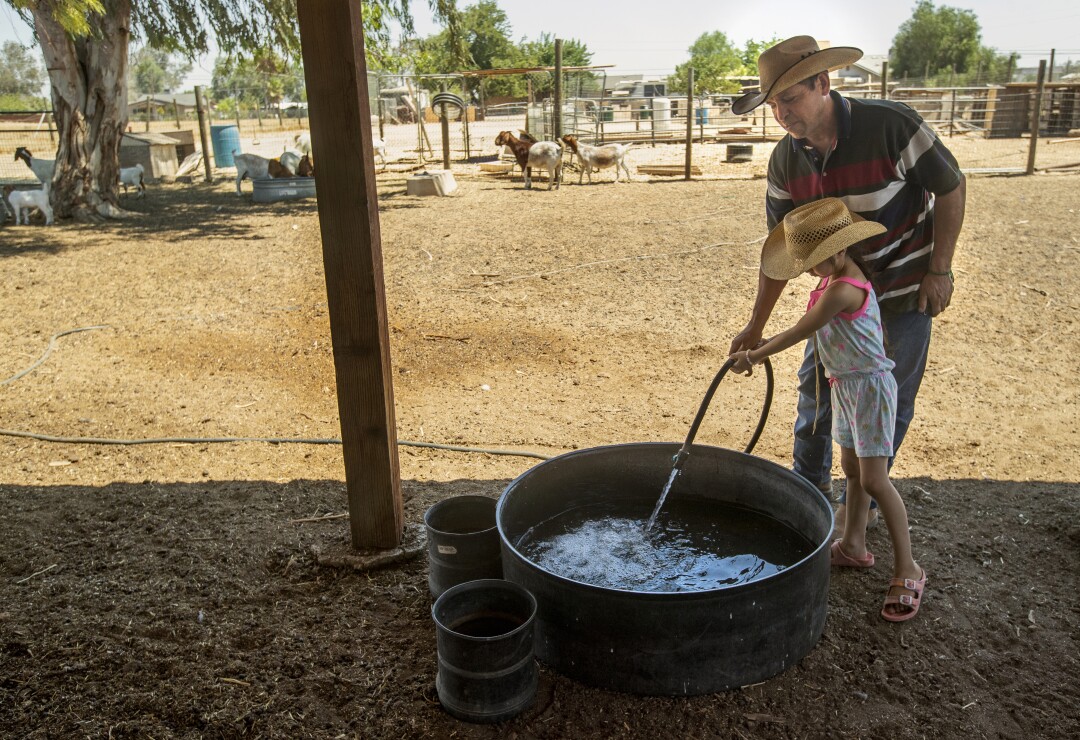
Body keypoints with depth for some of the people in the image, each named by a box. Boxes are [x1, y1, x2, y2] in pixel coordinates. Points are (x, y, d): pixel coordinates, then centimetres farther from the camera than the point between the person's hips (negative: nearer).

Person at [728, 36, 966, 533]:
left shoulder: (889, 126, -26)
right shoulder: (785, 160, -11)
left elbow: (951, 186, -13)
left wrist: (939, 270, -14)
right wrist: (756, 325, -3)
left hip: (905, 290, -4)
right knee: (816, 384, 11)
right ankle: (809, 487, 30)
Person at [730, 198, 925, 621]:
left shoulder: (842, 289, -25)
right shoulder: (836, 278, 5)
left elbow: (799, 332, -19)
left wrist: (755, 356, -9)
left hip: (869, 385, -10)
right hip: (846, 384, 10)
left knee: (873, 479, -8)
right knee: (852, 468, 18)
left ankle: (907, 570, 1)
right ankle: (853, 546, 32)